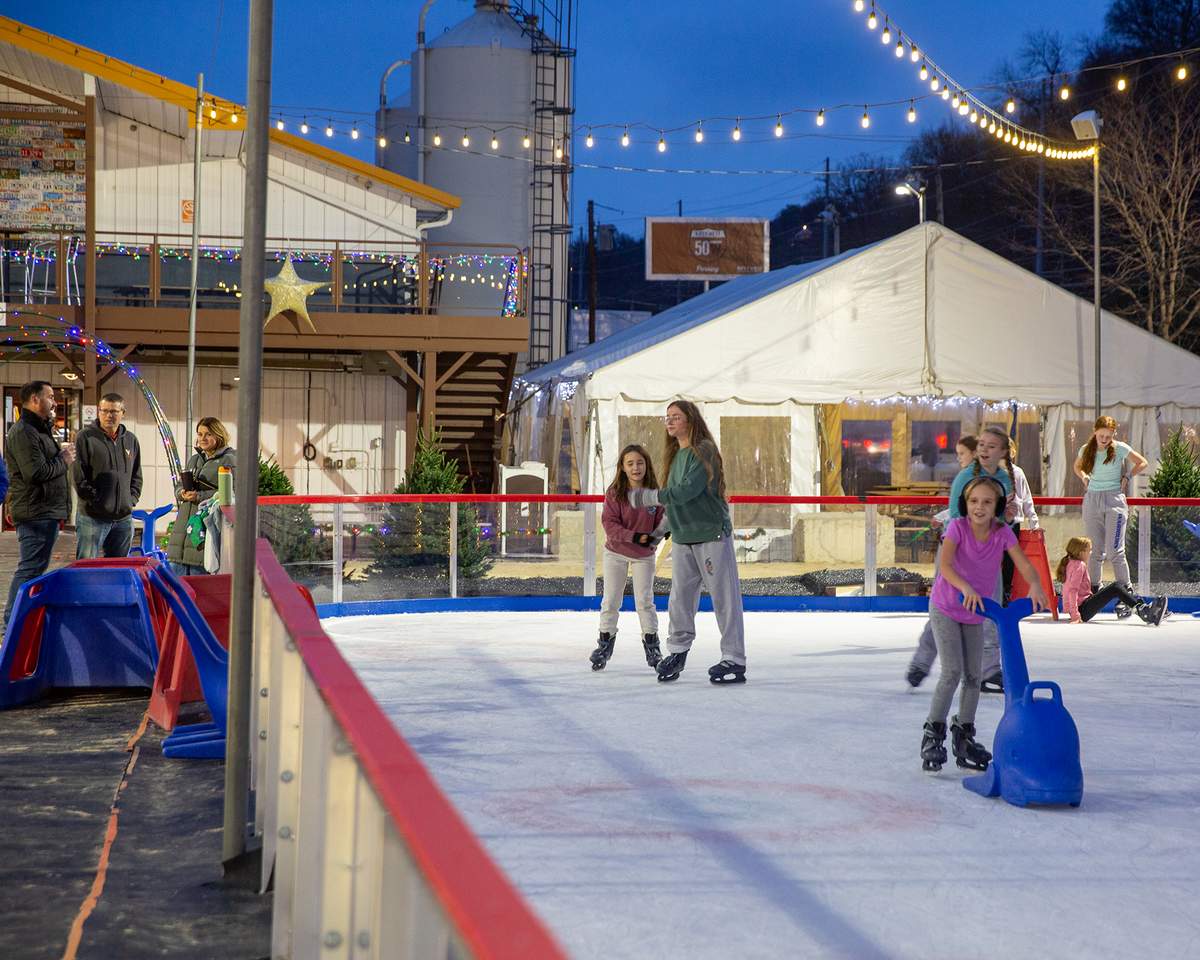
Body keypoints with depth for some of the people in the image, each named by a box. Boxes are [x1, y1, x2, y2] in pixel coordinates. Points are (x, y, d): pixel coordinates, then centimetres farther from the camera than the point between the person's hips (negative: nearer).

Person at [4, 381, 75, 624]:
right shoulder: (23, 432, -16)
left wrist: (60, 452, 4)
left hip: (46, 512, 11)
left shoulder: (39, 429, 19)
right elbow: (36, 472, -23)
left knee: (35, 568, 15)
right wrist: (64, 460, -10)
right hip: (36, 513, -11)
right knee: (30, 569, -9)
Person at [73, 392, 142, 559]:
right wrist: (95, 500, -12)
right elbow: (78, 476, -10)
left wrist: (131, 500, 6)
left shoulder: (131, 440, 12)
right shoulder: (86, 437, -5)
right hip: (93, 516, -5)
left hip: (124, 518, 5)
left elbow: (137, 476, 19)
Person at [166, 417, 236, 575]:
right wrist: (182, 493, -3)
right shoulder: (194, 459, 22)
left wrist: (199, 497, -21)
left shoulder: (228, 460, -3)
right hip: (184, 524, 8)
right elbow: (178, 487, 22)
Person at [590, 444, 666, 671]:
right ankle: (605, 642, 23)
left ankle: (651, 644, 19)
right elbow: (610, 524, -19)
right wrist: (635, 537, -30)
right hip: (616, 552, 0)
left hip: (644, 555, 0)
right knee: (610, 601, 7)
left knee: (644, 601, 3)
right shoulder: (614, 493, -15)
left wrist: (660, 533, -29)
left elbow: (660, 524, -5)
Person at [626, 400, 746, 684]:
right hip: (683, 538, 8)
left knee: (724, 597, -4)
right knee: (680, 596, 8)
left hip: (712, 533, -8)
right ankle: (677, 651, 19)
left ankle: (734, 660, -1)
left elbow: (688, 490, -21)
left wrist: (649, 497, -19)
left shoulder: (704, 450, -11)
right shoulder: (676, 454, 14)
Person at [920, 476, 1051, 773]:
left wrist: (1034, 585, -43)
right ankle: (933, 734, 0)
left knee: (974, 675, 8)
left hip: (976, 613, 4)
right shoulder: (958, 527, -21)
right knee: (952, 672, -13)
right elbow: (945, 564, -34)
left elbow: (1023, 562, -22)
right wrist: (965, 588, -51)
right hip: (945, 607, -4)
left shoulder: (1002, 532, -12)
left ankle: (964, 736, 23)